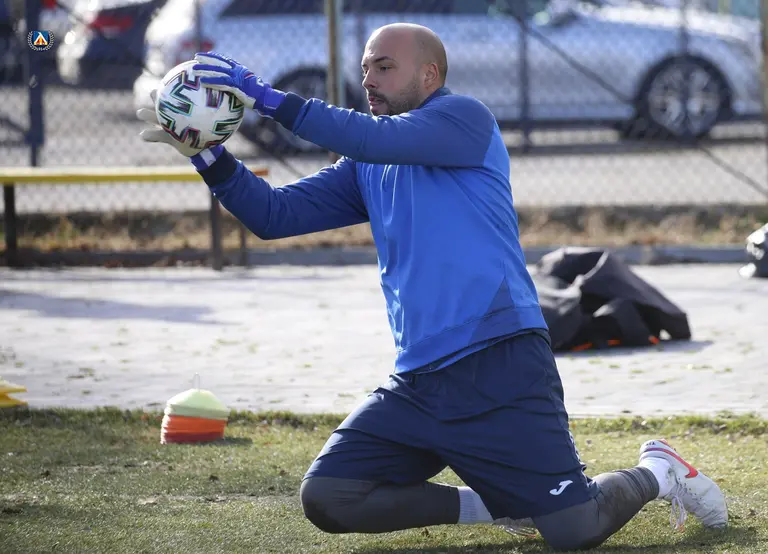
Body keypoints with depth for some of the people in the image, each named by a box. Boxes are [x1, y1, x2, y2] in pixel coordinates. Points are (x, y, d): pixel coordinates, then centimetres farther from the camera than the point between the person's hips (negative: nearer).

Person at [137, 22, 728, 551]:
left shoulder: (465, 118, -2)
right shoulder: (365, 172, 19)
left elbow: (373, 138, -17)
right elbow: (274, 215, 12)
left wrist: (267, 97, -19)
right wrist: (208, 155, -4)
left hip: (502, 374, -7)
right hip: (417, 387, 7)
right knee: (326, 499, -5)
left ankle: (656, 474, 21)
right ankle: (487, 504, 11)